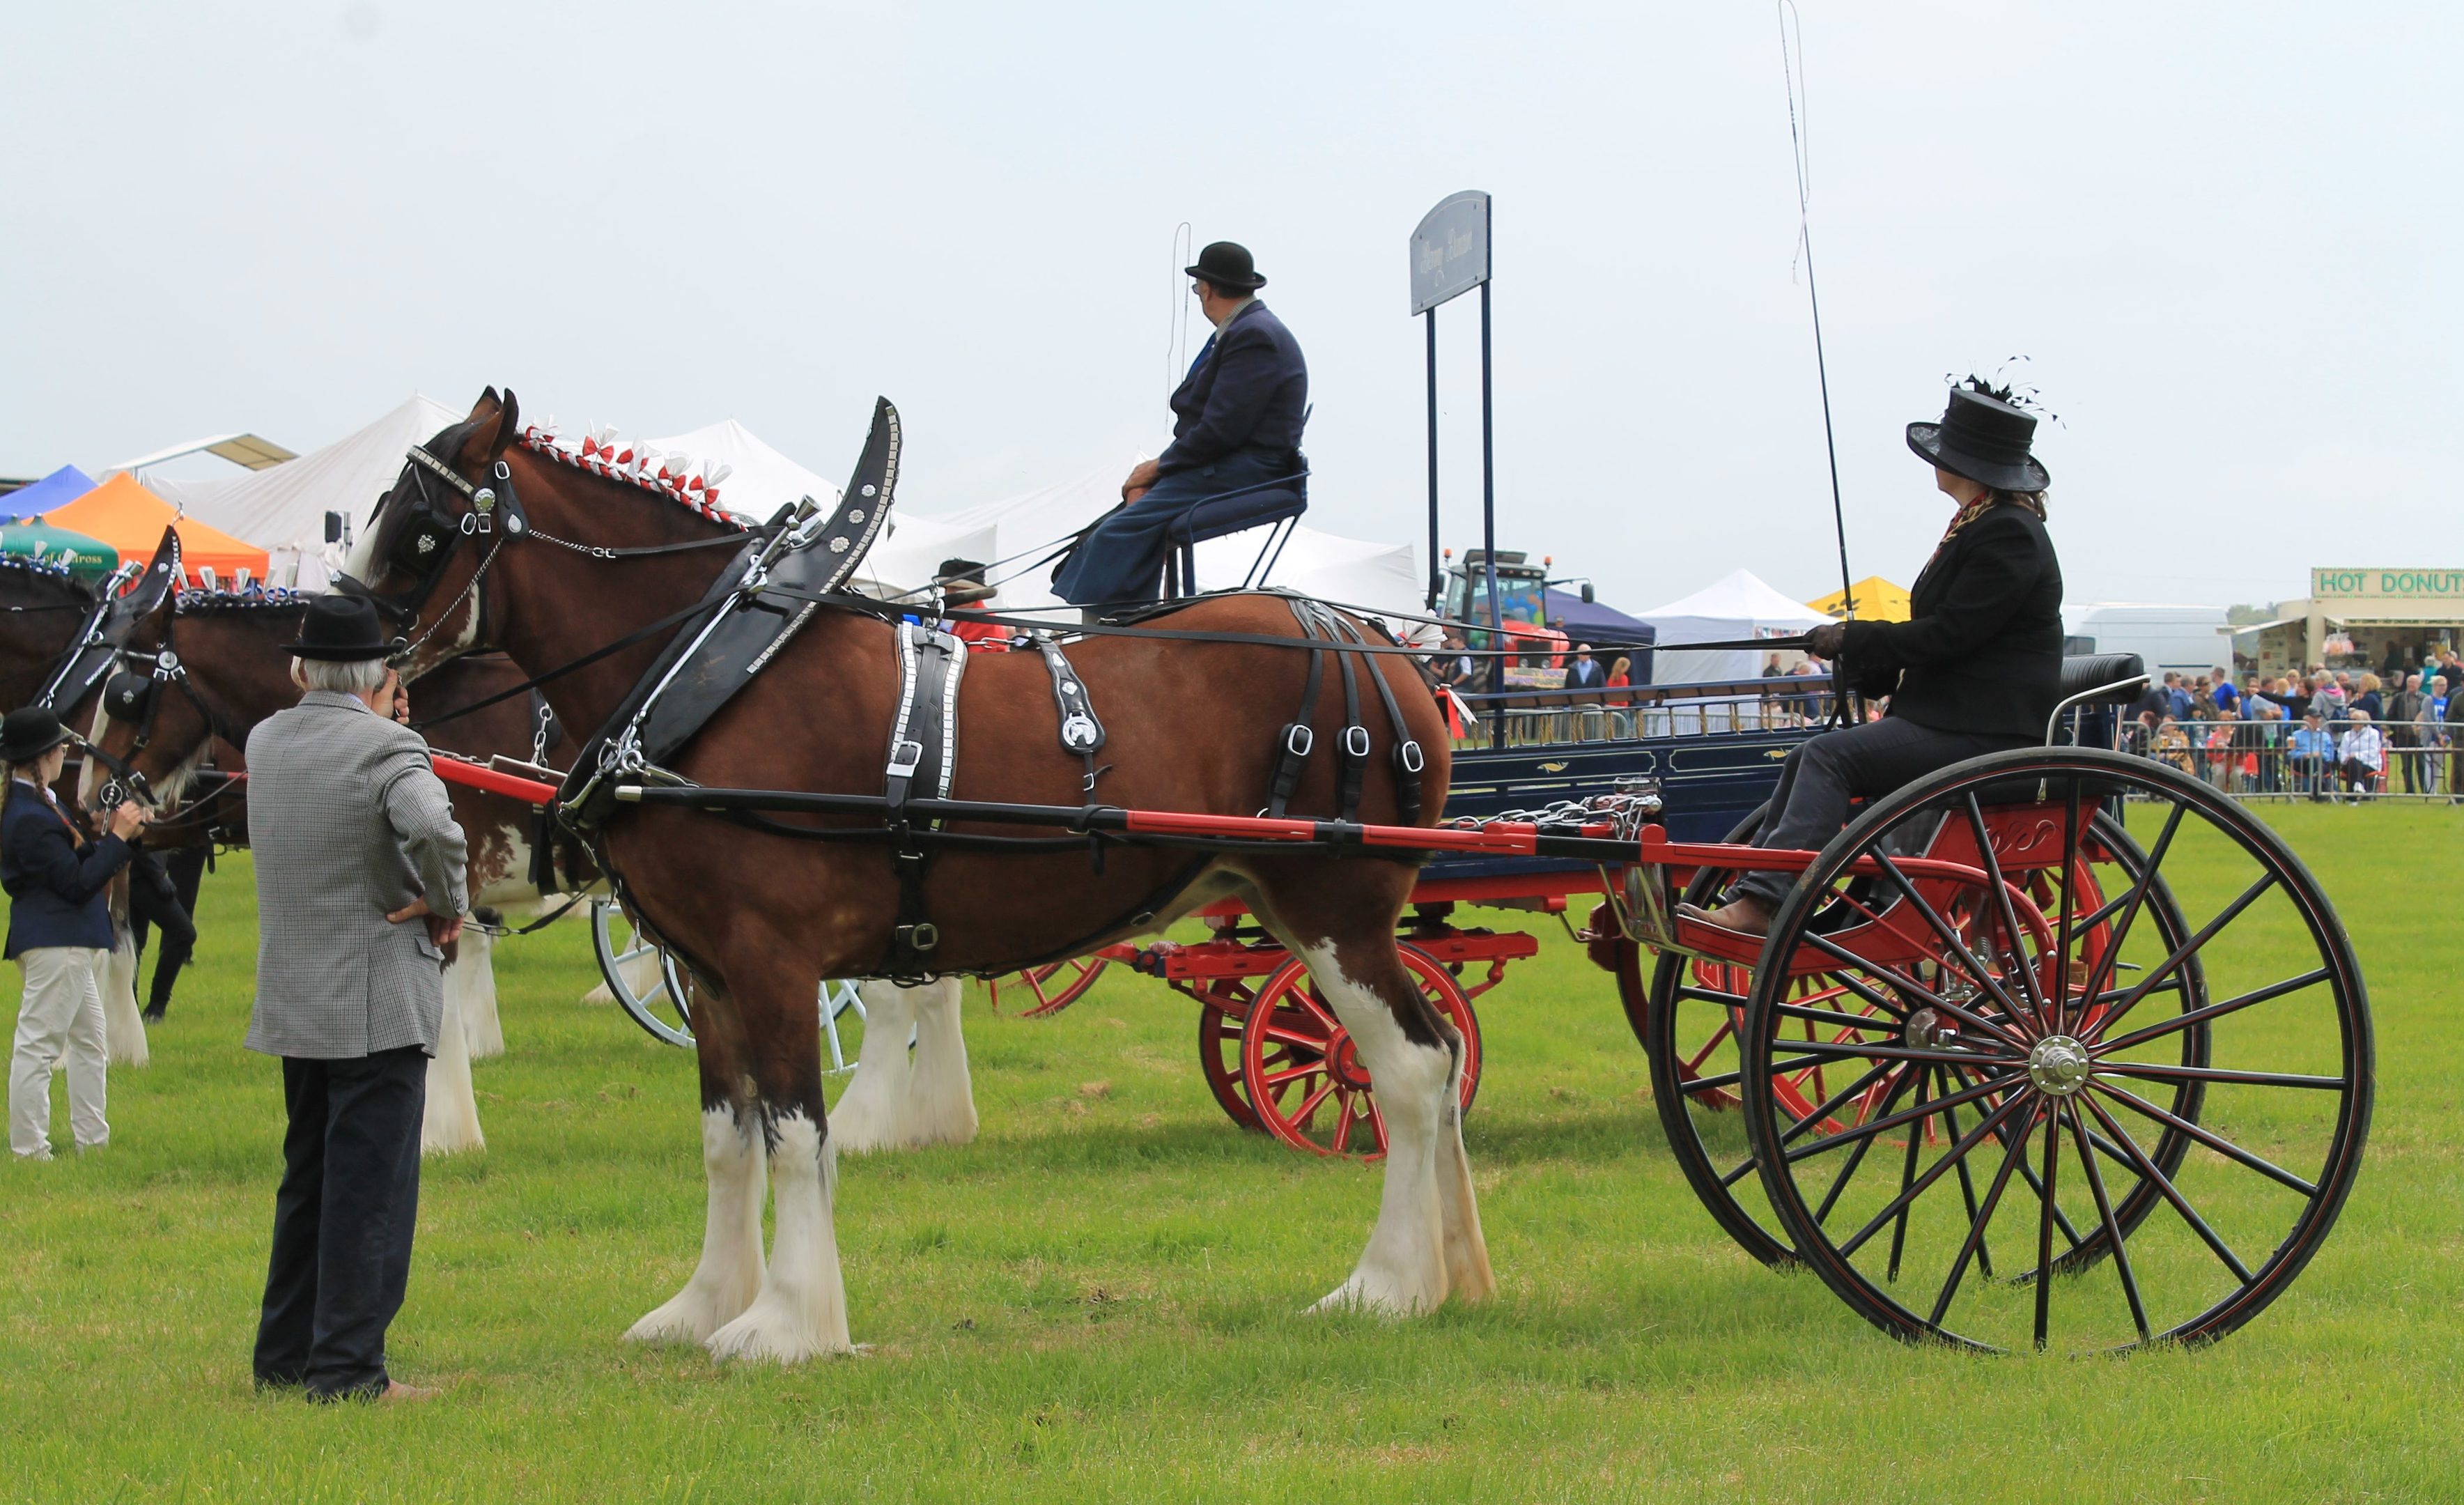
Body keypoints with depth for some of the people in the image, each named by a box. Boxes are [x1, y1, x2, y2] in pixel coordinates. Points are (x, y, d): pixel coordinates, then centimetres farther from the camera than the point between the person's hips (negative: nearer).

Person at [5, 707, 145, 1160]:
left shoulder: (37, 804, 14)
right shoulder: (30, 818, -19)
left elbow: (74, 863, 15)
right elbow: (78, 883, -19)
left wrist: (115, 835, 4)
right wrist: (117, 837, -13)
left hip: (63, 944, 11)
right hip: (55, 945, -11)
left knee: (90, 1044, 17)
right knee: (37, 1045, -7)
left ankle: (91, 1141, 23)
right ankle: (28, 1149, -4)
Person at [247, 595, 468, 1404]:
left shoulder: (265, 743, 5)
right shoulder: (388, 749, -16)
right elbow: (432, 829, -33)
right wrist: (446, 905, -17)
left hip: (292, 1004, 7)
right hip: (379, 1003, -7)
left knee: (308, 1181, 18)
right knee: (371, 1188, -1)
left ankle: (285, 1353, 25)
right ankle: (347, 1368, 0)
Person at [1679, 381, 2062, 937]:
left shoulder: (2009, 535, -15)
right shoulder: (1976, 526, 18)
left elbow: (1947, 635, -20)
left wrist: (1851, 640, -10)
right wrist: (1860, 661, 5)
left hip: (1987, 734, -10)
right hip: (1947, 717, 10)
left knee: (1828, 757, -21)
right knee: (1807, 761, 1)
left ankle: (1760, 906, -27)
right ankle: (1748, 898, -4)